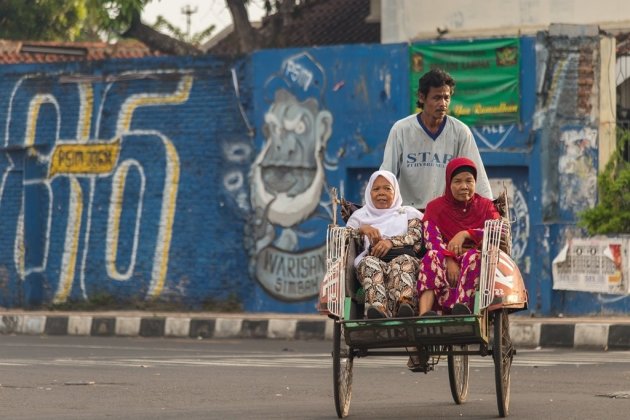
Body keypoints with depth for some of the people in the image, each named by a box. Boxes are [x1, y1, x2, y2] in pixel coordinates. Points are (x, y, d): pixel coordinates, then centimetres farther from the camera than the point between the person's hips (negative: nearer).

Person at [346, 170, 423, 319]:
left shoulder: (408, 213, 28)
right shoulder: (360, 215, 32)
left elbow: (416, 238, 7)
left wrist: (391, 242, -12)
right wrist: (362, 230, -3)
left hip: (403, 257, -1)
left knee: (403, 261, -39)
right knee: (370, 263, -38)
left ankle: (405, 307, -72)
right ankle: (378, 310, -68)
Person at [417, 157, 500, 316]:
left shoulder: (486, 206, 15)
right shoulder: (435, 207, 13)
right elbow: (432, 239, -4)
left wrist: (466, 234, -16)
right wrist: (449, 260, -23)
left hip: (475, 262, 0)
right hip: (444, 261, 0)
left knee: (472, 257, -34)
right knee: (432, 256, -33)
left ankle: (462, 307, -57)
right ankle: (424, 314, -56)